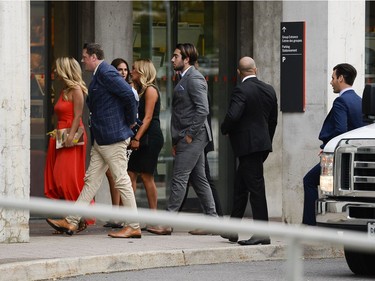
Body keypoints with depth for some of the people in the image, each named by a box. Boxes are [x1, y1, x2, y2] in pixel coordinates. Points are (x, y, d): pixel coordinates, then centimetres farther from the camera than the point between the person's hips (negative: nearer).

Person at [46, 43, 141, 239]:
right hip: (101, 139, 11)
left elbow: (129, 94, -23)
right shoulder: (100, 74, 17)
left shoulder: (106, 73, -15)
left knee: (121, 180, -6)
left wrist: (131, 121, -11)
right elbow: (128, 95, 22)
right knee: (91, 180, 10)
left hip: (113, 138, -11)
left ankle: (133, 227, -2)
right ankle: (71, 222, 12)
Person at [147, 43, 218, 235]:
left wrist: (189, 134, -19)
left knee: (179, 178, -9)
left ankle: (167, 223, -9)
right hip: (186, 138, 10)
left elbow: (203, 110, -21)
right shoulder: (185, 79, 19)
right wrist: (176, 141, 18)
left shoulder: (194, 79, -13)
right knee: (198, 179, 10)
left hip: (192, 137, -10)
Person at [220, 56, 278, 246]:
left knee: (256, 187, -6)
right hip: (263, 143, 8)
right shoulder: (269, 90, 8)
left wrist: (224, 129, -5)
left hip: (248, 145, -8)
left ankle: (262, 233, -6)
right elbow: (273, 120, 13)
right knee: (240, 186, 16)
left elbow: (233, 115, -25)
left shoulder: (241, 90, -15)